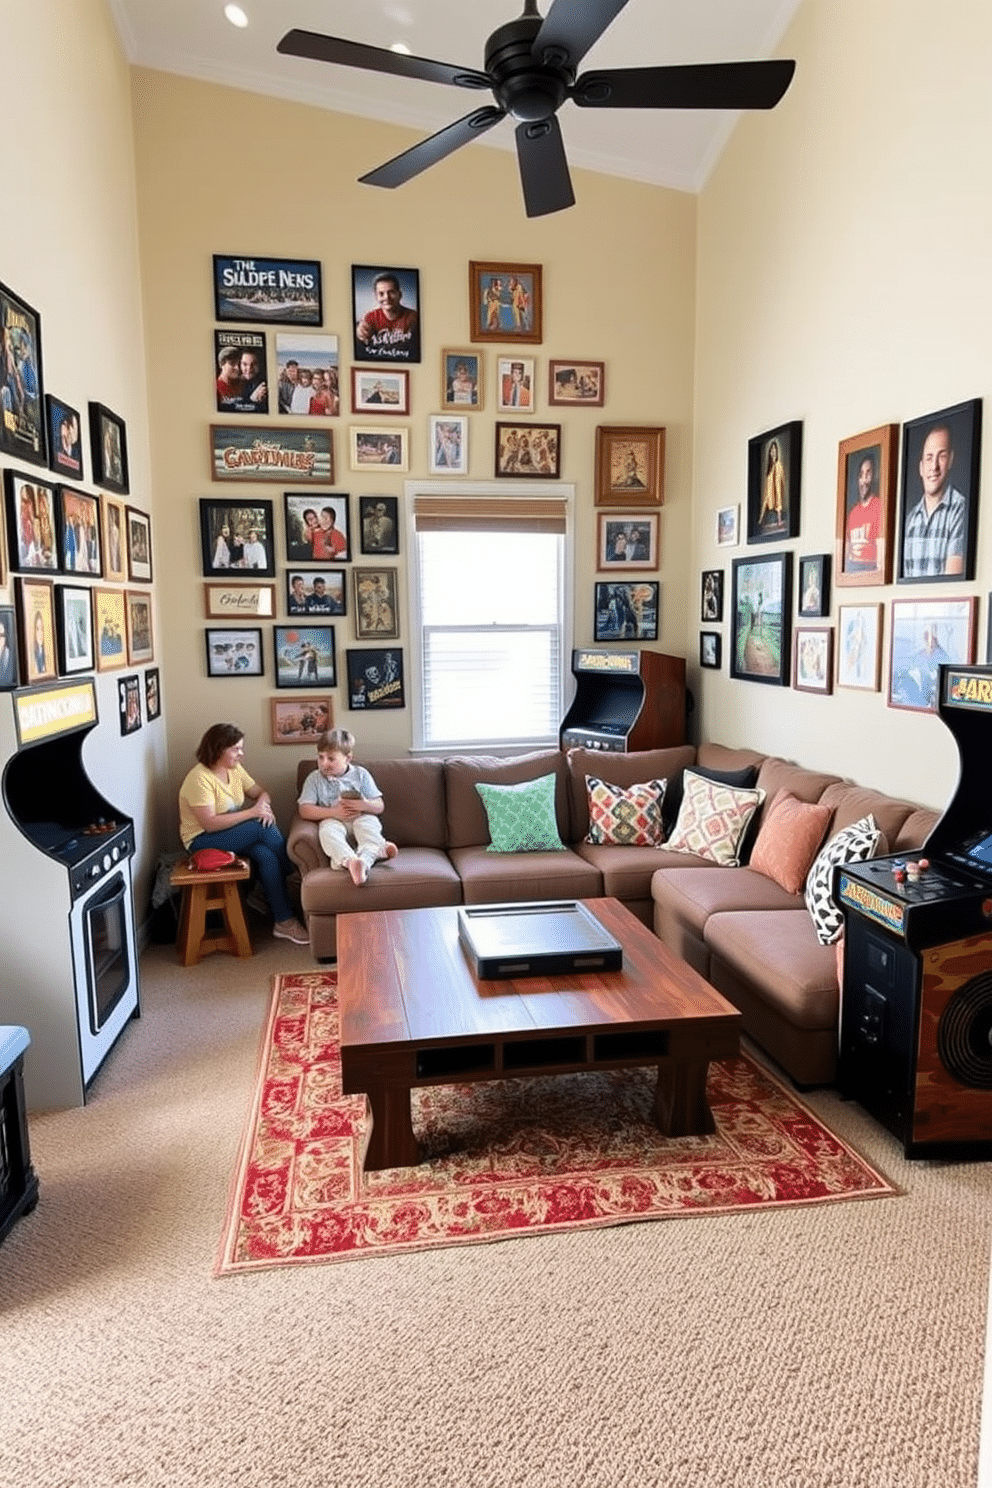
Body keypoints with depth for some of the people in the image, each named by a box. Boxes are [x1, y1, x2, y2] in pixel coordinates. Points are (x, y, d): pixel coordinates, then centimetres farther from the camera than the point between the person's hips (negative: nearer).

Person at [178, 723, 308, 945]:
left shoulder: (234, 769, 5)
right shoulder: (200, 778, -20)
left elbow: (261, 792, 12)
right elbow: (210, 823, -25)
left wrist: (265, 805, -13)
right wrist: (253, 812, -23)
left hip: (233, 835, 7)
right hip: (201, 841, -7)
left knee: (266, 855, -26)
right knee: (264, 829, -27)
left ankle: (284, 921, -20)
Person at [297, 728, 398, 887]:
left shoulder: (360, 774, 13)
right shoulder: (314, 779, 12)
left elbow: (380, 807, 8)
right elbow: (305, 810, -1)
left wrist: (364, 805, -16)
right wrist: (333, 812, -14)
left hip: (361, 818, 1)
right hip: (333, 820, -1)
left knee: (367, 822, -34)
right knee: (327, 829, -36)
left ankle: (365, 858, -61)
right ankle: (349, 860, -62)